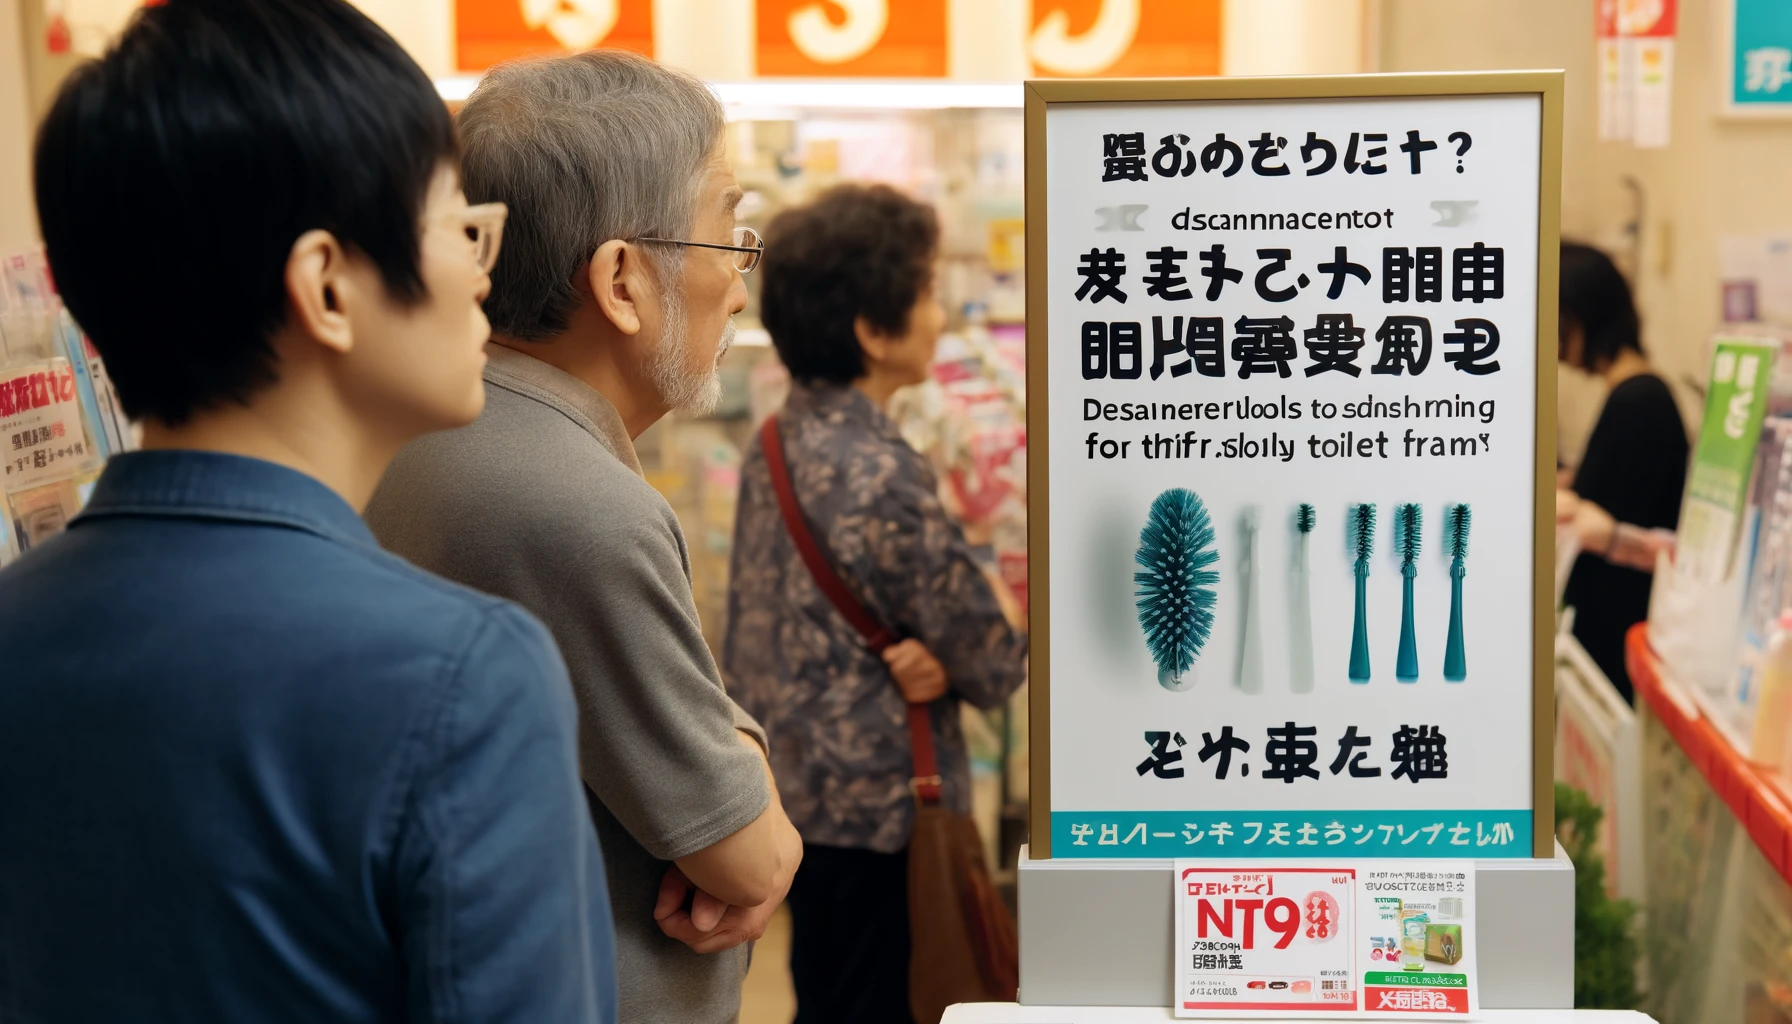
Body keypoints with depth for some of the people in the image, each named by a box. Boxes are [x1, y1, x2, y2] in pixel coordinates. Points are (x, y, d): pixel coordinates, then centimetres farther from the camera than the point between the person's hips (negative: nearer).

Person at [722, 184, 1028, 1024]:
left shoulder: (776, 443, 4)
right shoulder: (882, 476, -23)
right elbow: (996, 668, -18)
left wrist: (931, 656, -9)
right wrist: (1002, 612, 4)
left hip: (790, 794, 9)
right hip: (874, 816, -9)